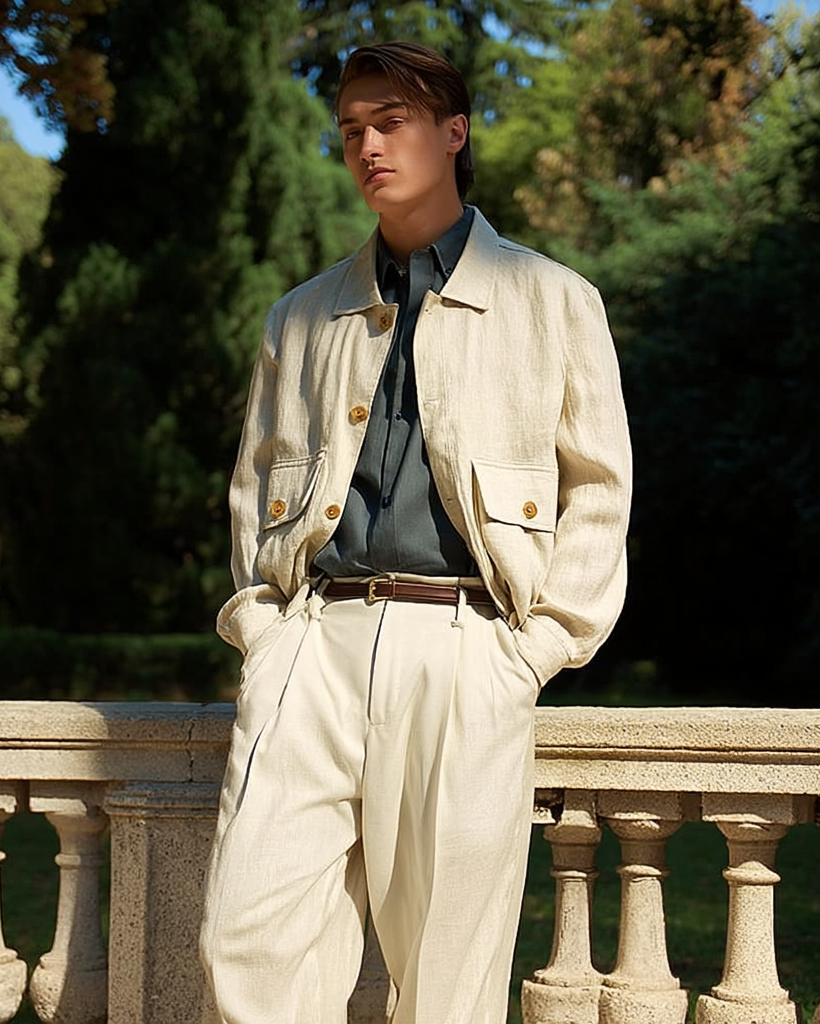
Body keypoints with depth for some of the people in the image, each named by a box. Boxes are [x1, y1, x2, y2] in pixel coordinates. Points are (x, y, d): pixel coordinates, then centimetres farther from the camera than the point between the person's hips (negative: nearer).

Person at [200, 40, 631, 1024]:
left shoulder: (551, 301, 12)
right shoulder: (302, 317, 21)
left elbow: (598, 488, 10)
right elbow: (255, 482, 24)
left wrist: (540, 644, 0)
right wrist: (258, 619, 8)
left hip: (465, 649, -2)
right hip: (313, 638, 3)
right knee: (248, 934, -8)